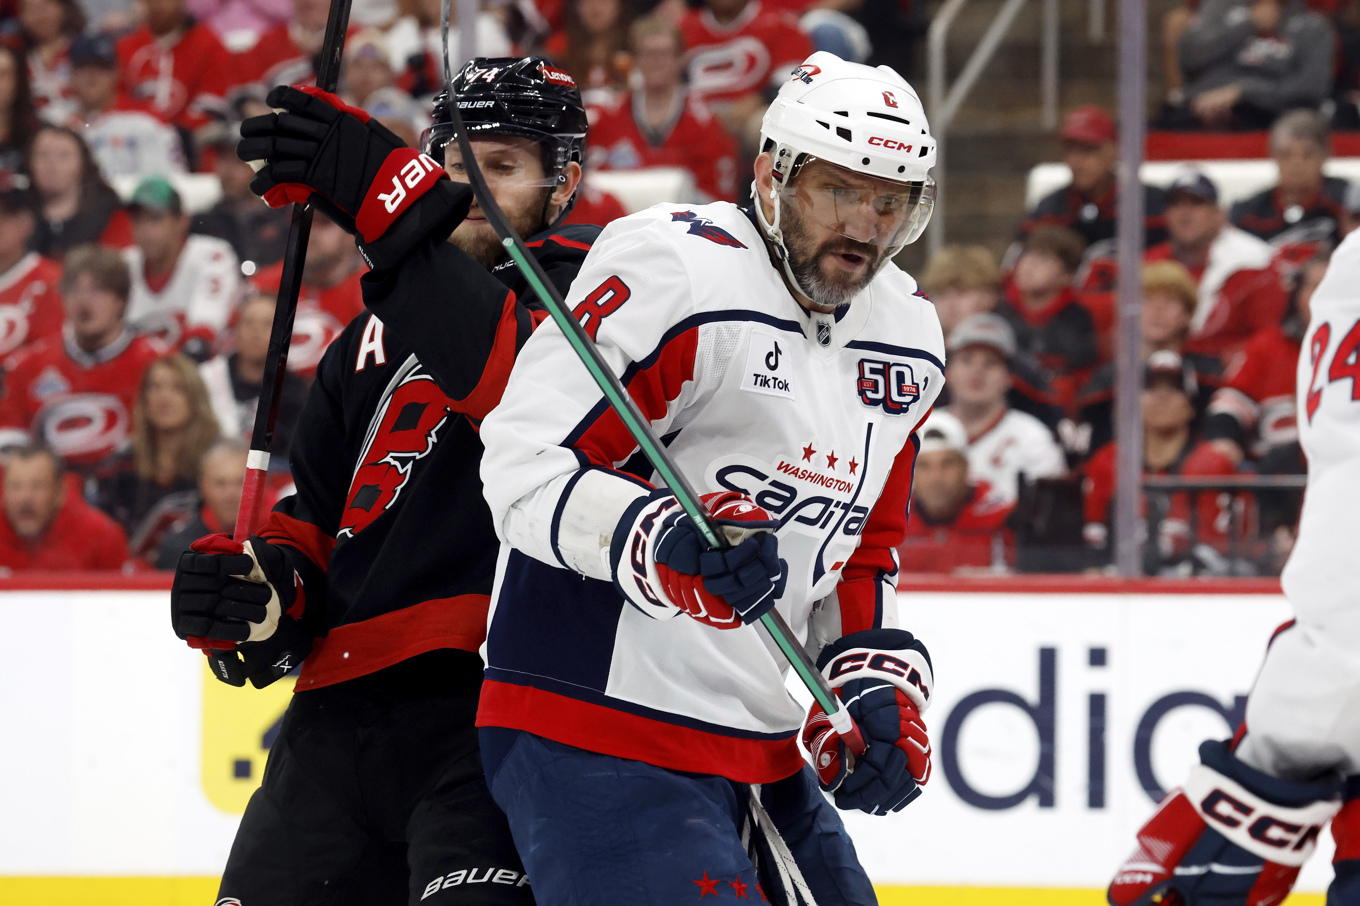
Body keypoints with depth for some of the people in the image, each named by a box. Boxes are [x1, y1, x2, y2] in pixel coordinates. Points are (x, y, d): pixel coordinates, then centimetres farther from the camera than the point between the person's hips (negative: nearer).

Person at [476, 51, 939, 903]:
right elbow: (524, 465, -19)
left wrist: (875, 679, 8)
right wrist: (660, 548, -33)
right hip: (594, 731, -9)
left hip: (758, 749, 9)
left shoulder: (908, 339, 13)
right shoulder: (674, 273, -14)